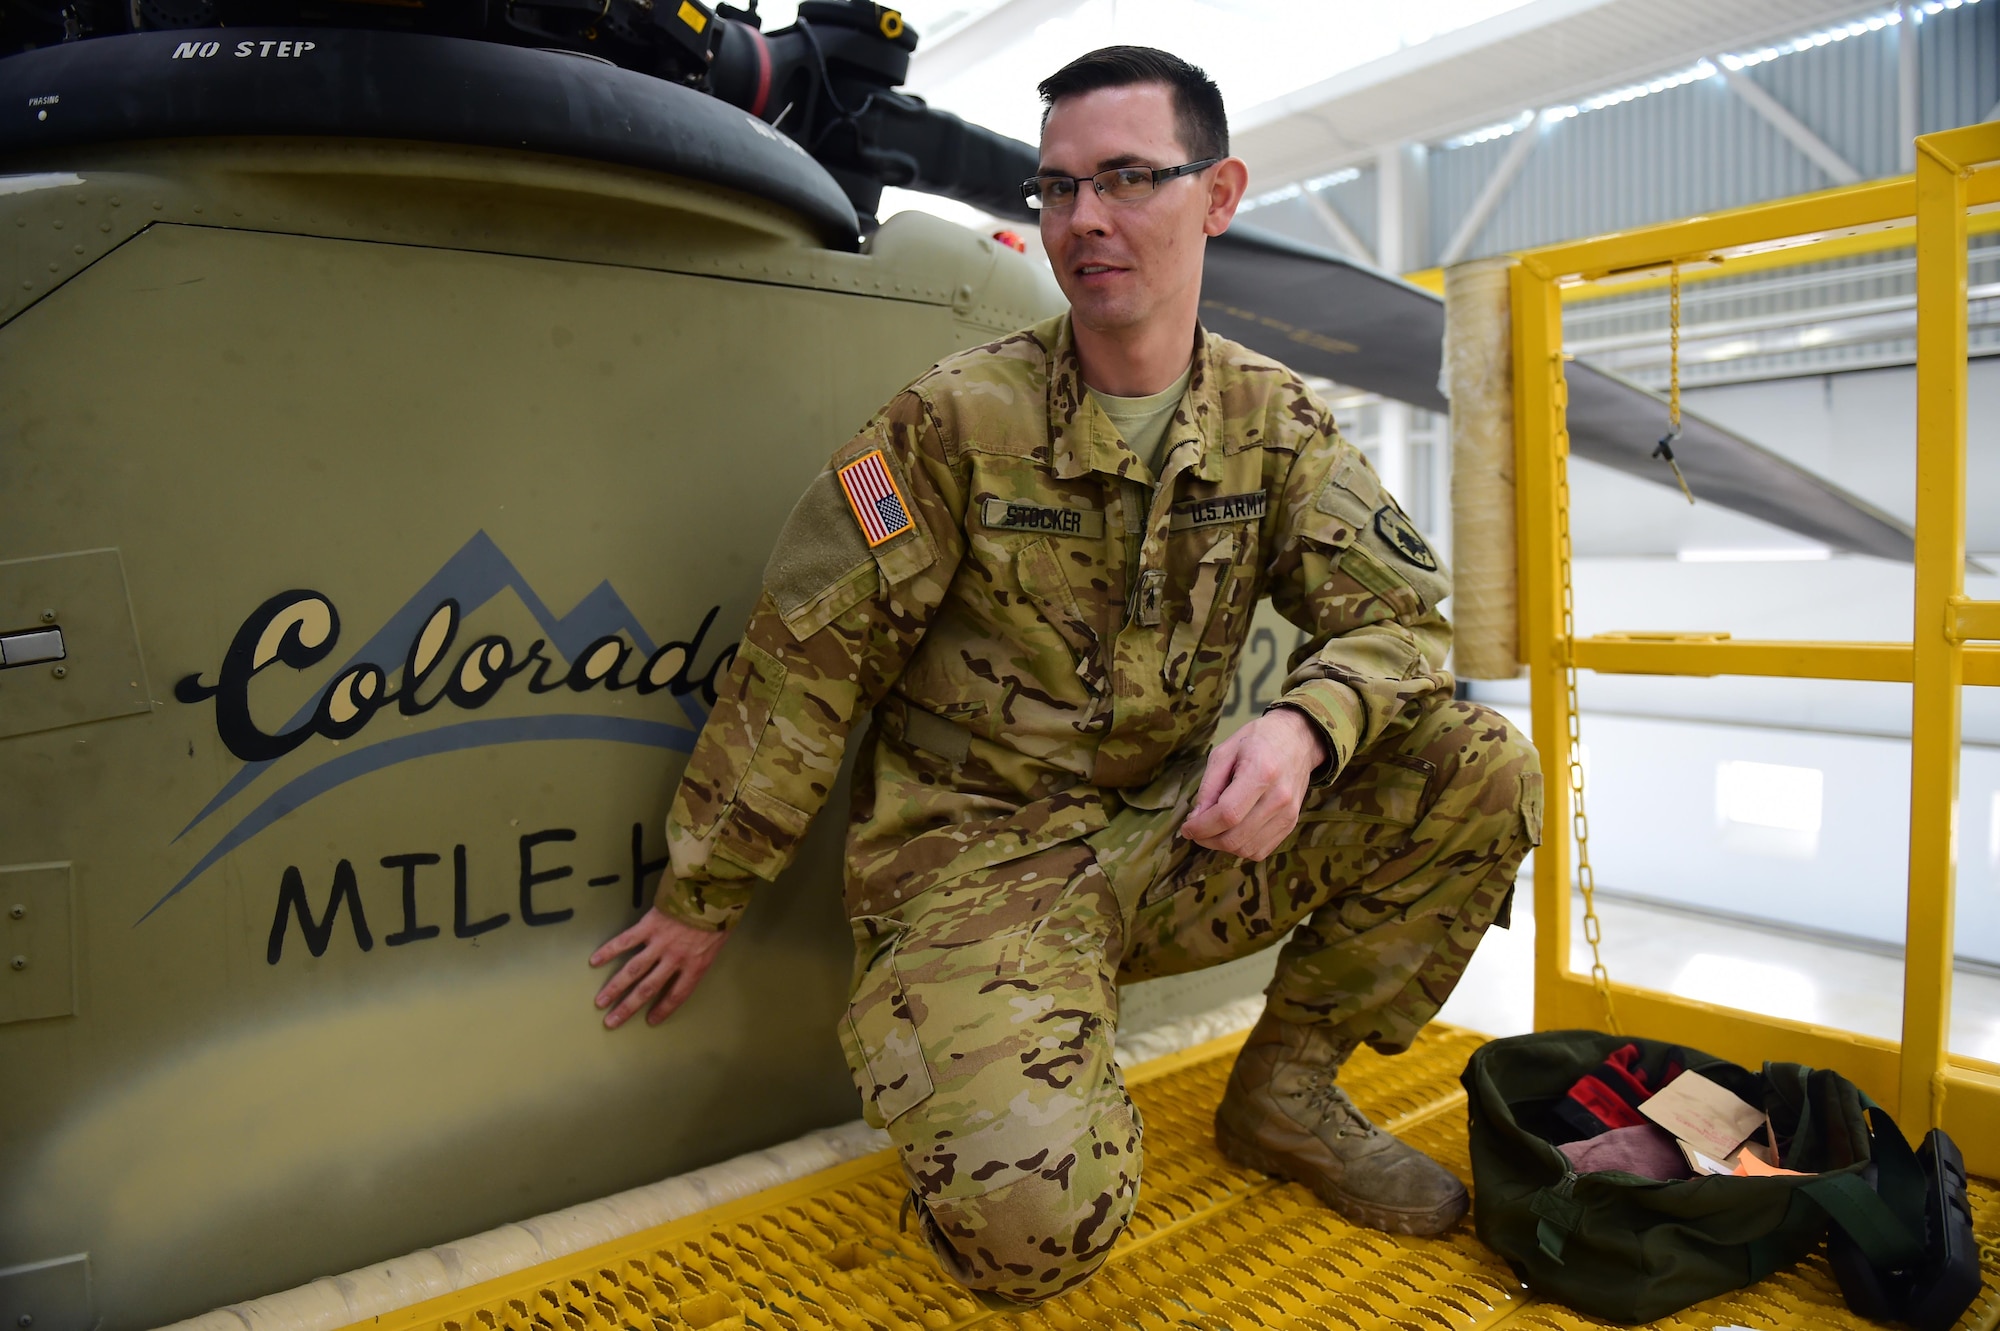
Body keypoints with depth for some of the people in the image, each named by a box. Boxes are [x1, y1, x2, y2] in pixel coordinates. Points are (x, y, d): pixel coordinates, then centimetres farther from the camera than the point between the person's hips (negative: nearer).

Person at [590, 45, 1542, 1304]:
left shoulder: (1274, 421, 3)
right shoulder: (961, 420, -9)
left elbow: (1395, 618, 1)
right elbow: (805, 660, -7)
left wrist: (1303, 725, -24)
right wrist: (702, 901, -2)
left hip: (1170, 841, 5)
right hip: (976, 856, -4)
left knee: (1483, 768, -10)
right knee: (1035, 1219, -27)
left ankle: (1287, 1089, 5)